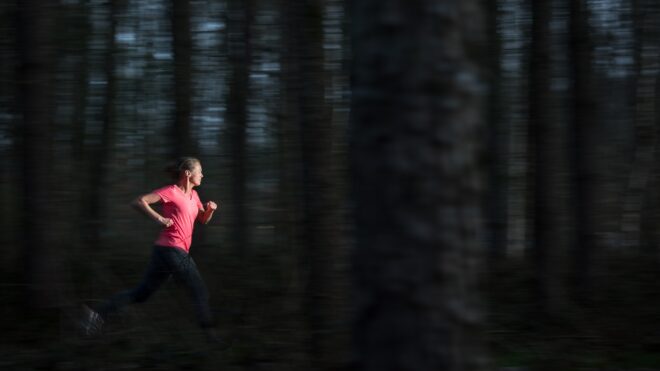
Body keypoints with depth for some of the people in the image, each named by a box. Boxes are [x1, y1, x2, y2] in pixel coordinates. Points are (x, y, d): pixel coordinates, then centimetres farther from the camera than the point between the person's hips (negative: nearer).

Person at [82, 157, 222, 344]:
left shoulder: (193, 195, 17)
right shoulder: (171, 192, -9)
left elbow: (203, 219, 25)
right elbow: (140, 201, -14)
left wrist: (210, 209, 5)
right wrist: (159, 218, -22)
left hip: (163, 251, 9)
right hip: (172, 249, -9)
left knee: (142, 292, 9)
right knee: (200, 291, -3)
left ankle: (99, 313, 4)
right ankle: (210, 334, 0)